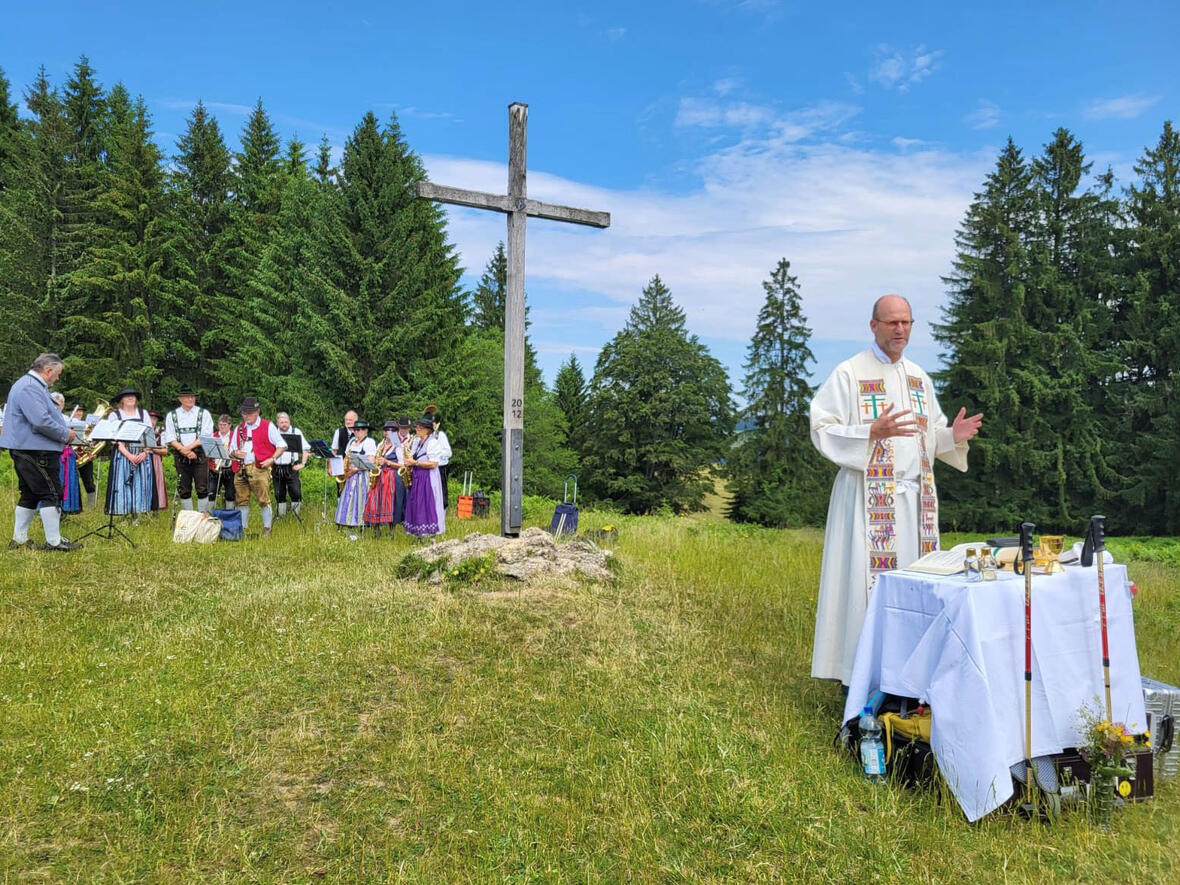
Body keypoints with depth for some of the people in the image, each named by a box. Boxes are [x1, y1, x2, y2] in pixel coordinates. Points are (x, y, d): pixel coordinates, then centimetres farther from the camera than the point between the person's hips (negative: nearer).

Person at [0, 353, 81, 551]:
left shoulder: (30, 384, 18)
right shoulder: (30, 387, -17)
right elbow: (41, 421, -27)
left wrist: (64, 430, 15)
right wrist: (65, 435, -14)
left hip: (26, 450, 11)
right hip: (35, 451, -11)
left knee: (30, 494, 15)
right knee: (51, 495, -6)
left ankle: (19, 539, 20)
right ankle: (53, 541, -2)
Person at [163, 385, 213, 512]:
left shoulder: (204, 413, 5)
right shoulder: (171, 416, 10)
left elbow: (206, 436, -4)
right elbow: (170, 439, 2)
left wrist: (188, 447, -15)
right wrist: (185, 451, -11)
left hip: (200, 456, -2)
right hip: (180, 458, 2)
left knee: (202, 489, -6)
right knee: (184, 490, 5)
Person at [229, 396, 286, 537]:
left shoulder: (268, 426, 4)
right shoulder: (239, 429, 21)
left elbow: (282, 446, 1)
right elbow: (231, 450, 25)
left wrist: (272, 459, -11)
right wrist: (235, 453, 1)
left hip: (259, 468, -5)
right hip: (240, 470, 5)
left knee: (263, 500, -8)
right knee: (241, 500, 7)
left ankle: (267, 530, 1)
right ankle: (242, 529, 17)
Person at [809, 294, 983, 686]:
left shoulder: (918, 377, 15)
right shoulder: (849, 373, -4)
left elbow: (930, 434, 20)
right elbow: (822, 430, -11)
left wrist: (954, 435, -1)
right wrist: (871, 431, -24)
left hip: (916, 497, 6)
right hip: (869, 499, -6)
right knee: (869, 581, -6)